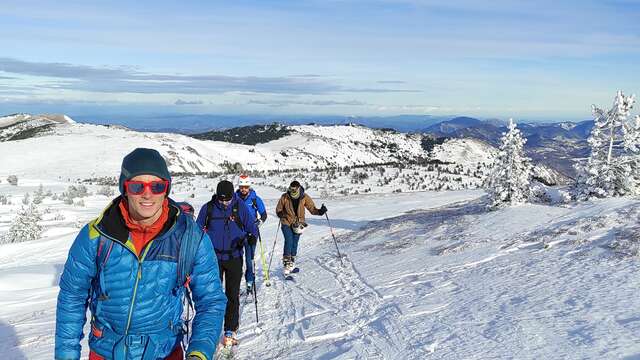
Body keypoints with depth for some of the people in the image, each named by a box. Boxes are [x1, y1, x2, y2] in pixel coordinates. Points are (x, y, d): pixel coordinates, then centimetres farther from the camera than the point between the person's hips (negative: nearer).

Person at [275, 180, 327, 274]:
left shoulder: (304, 197, -7)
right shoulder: (285, 197, -9)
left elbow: (312, 208, -5)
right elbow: (278, 209, 3)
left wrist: (320, 211, -24)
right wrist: (281, 215, -19)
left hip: (298, 224, 2)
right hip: (286, 223, -2)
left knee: (294, 243, 6)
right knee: (289, 241, -14)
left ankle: (292, 262, 23)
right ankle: (286, 263, -7)